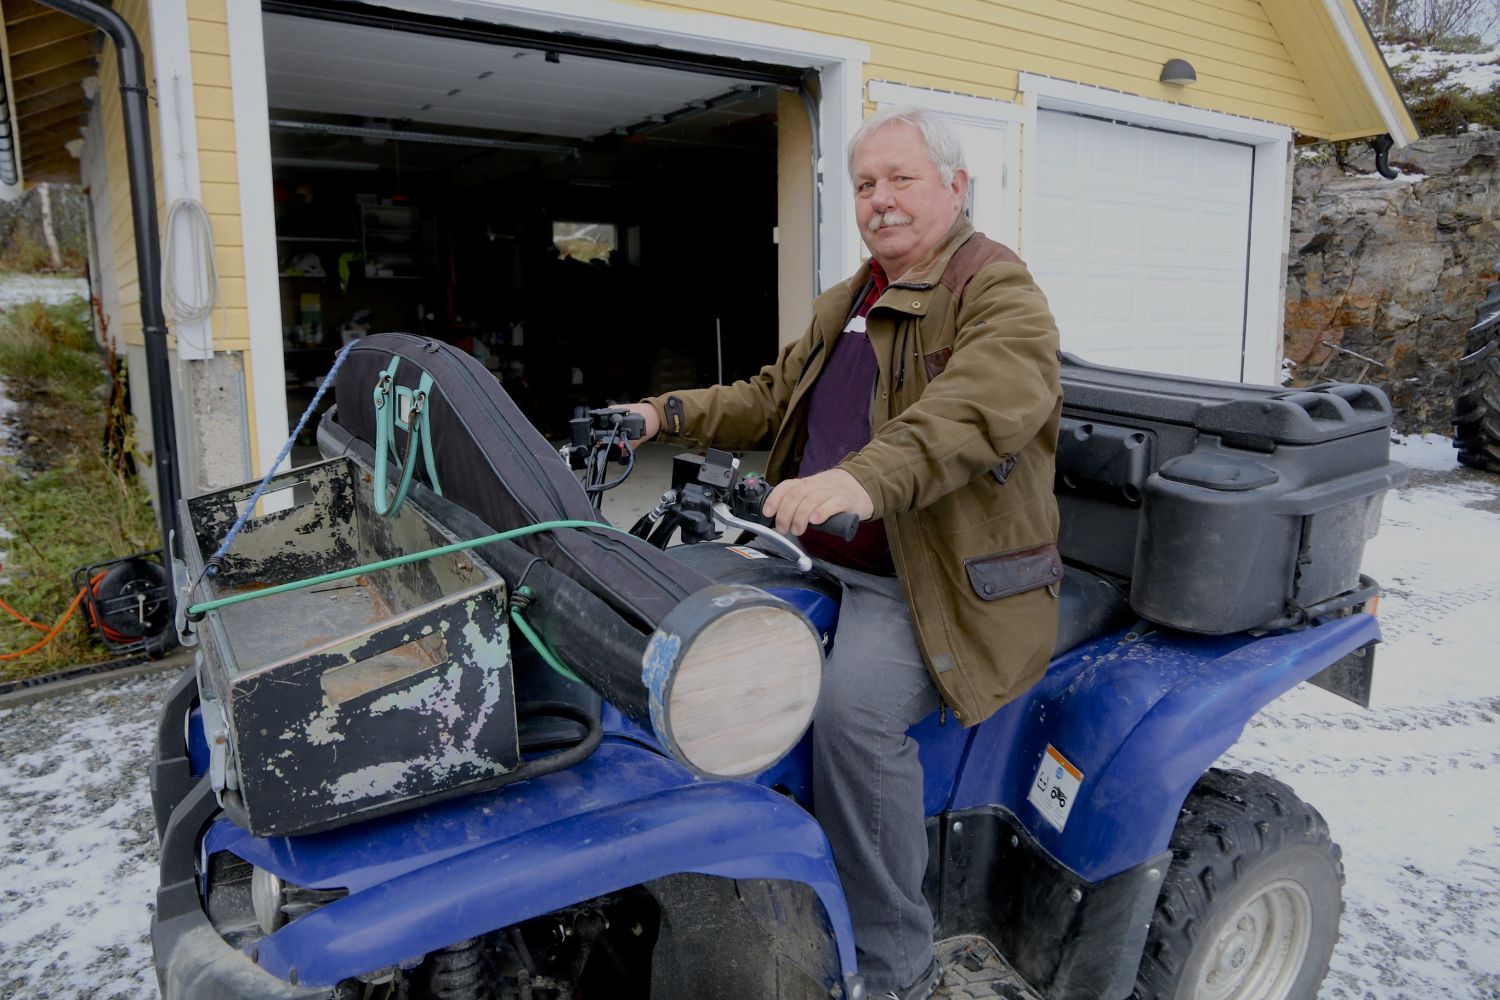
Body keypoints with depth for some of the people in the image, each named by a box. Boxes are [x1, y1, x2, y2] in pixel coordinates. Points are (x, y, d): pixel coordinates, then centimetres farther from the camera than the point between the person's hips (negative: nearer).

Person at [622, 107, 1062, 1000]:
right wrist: (671, 414, 11)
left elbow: (978, 408, -29)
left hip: (931, 584, -8)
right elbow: (772, 399, 27)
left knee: (854, 705, -31)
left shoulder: (1000, 293, -8)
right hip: (816, 559, 8)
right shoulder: (845, 305, 21)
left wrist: (866, 477, -47)